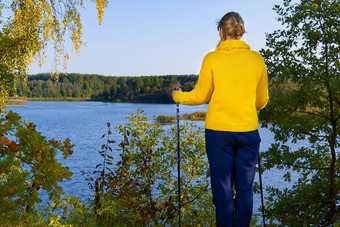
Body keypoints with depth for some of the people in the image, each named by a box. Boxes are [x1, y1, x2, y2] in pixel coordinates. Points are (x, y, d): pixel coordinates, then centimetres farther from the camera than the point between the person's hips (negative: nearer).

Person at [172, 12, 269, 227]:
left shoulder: (212, 58, -5)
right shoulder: (257, 59, 2)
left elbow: (200, 96, 0)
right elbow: (262, 101, 9)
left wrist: (178, 96, 19)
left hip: (218, 130, -2)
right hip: (248, 130, 2)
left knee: (222, 187, 8)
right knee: (245, 187, 11)